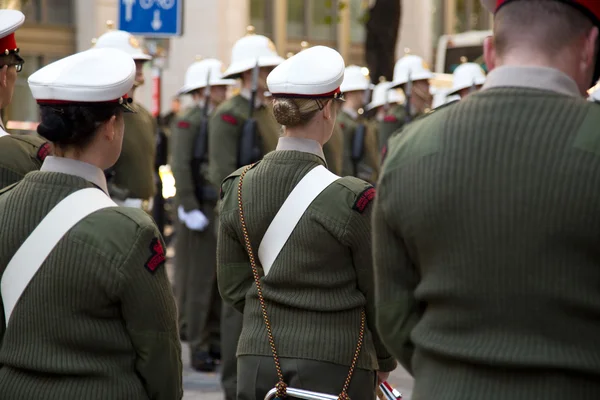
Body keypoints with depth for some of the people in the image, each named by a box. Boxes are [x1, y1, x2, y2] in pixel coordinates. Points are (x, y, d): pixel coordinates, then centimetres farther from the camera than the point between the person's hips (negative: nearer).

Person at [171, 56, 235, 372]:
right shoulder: (189, 122, -9)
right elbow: (181, 168, -15)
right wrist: (190, 209, -20)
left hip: (225, 211, 7)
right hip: (200, 212, -7)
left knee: (222, 278, 9)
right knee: (198, 280, -3)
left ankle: (215, 340, 17)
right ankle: (198, 346, 1)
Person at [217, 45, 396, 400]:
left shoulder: (238, 187, 0)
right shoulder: (352, 199, -14)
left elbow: (233, 286, 7)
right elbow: (378, 293, -4)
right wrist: (385, 362, 12)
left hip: (258, 357, 5)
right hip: (334, 363, -5)